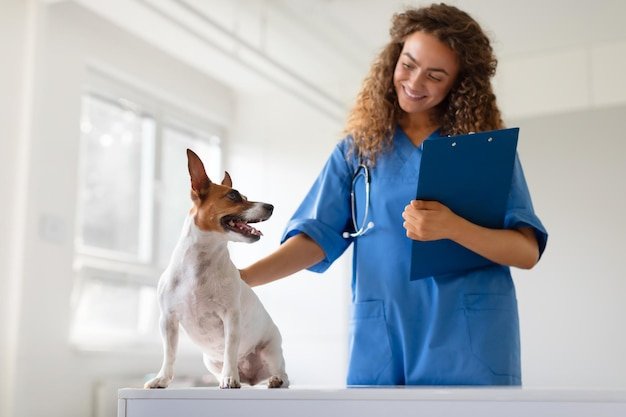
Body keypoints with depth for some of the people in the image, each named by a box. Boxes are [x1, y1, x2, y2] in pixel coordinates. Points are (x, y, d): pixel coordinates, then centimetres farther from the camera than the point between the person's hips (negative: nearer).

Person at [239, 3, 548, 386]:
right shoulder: (359, 148, 8)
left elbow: (527, 252, -3)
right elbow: (317, 235, 2)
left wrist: (453, 228, -20)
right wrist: (241, 278, -12)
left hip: (468, 340, -1)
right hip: (382, 338, 1)